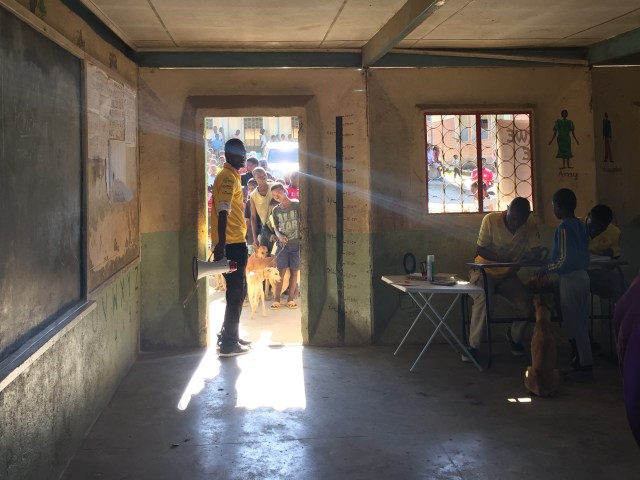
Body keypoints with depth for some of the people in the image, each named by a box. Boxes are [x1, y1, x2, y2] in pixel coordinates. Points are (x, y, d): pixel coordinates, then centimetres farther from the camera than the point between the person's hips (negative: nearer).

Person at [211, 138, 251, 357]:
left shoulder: (232, 176, 18)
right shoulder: (227, 177, -14)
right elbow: (223, 211, -26)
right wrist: (221, 244, -34)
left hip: (236, 242, 10)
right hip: (231, 243, -10)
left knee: (238, 290, 17)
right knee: (236, 292, -4)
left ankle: (229, 336, 27)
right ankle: (229, 343, 2)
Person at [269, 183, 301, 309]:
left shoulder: (297, 205, -6)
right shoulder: (276, 210, 5)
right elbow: (276, 227, 13)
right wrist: (280, 236, -8)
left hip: (297, 244, -2)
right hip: (282, 244, 2)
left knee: (294, 271, 4)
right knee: (281, 272, 0)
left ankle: (290, 298, 13)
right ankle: (277, 299, 4)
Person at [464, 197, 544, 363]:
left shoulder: (530, 226, -9)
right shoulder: (491, 220, -18)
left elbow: (537, 251, -16)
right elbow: (480, 250, -16)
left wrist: (529, 256, -40)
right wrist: (497, 257, -35)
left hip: (508, 275, 4)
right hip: (485, 271, -3)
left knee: (527, 302, -16)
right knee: (482, 299, -32)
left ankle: (514, 336, 15)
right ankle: (473, 346, -19)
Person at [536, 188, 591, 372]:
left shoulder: (564, 227, -18)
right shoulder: (581, 225, 8)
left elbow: (565, 260, -23)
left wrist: (546, 269, -9)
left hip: (570, 279, -9)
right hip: (582, 276, 9)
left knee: (573, 323, 1)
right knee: (581, 321, 15)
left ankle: (583, 361, 8)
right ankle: (583, 357, 23)